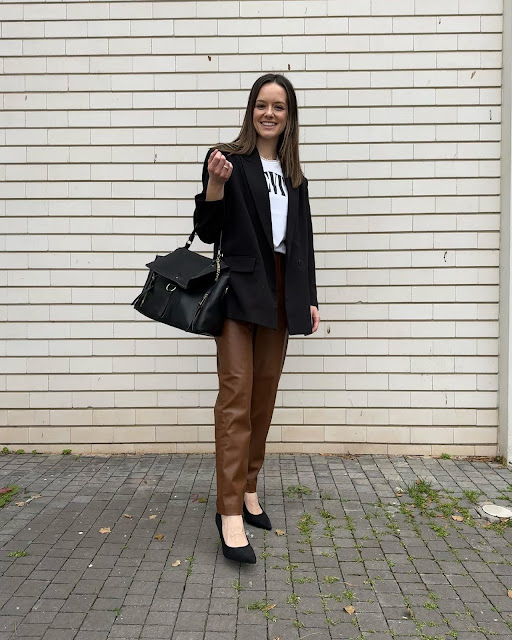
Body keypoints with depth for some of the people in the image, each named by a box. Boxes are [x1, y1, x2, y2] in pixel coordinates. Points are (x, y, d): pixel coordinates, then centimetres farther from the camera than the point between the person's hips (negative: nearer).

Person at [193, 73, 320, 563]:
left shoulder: (293, 174, 16)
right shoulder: (227, 159, 0)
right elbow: (208, 232, -2)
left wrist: (309, 297, 13)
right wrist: (215, 182, -18)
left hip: (280, 292, 6)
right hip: (239, 287, -5)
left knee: (264, 394, 9)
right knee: (236, 395, -9)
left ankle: (249, 489, 22)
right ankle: (230, 512, -5)